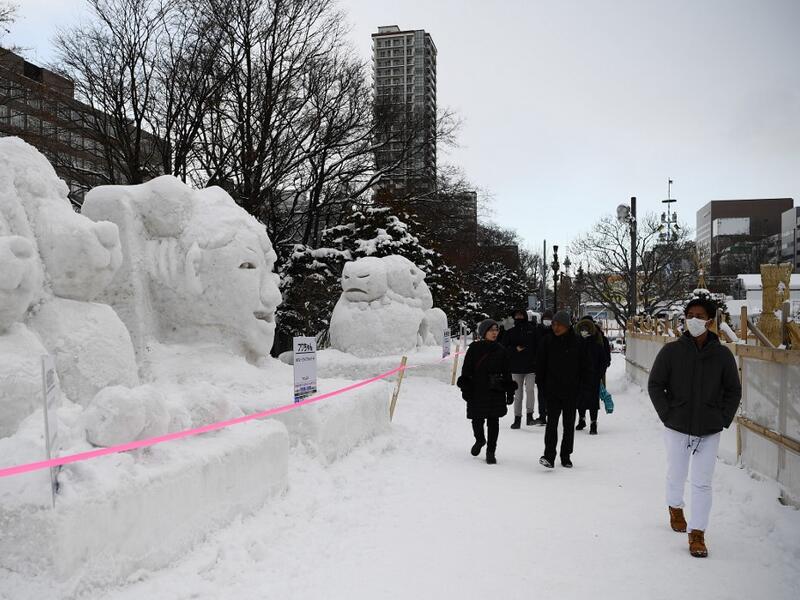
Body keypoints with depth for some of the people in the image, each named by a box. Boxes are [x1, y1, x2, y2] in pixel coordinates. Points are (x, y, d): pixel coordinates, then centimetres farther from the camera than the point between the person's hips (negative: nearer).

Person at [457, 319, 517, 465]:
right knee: (477, 420, 5)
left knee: (493, 422, 3)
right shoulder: (474, 349, -1)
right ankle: (480, 440, 36)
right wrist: (465, 388, -5)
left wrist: (510, 392, 7)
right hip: (477, 391, -1)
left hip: (496, 392, 1)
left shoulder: (501, 351, 6)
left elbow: (507, 373, 10)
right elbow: (466, 370, 0)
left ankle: (491, 452, 13)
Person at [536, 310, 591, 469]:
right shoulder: (547, 341, -1)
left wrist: (581, 387, -2)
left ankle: (566, 456, 21)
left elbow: (585, 367, 3)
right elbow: (540, 364, 5)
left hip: (571, 391, 1)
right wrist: (542, 384, -1)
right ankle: (549, 456, -16)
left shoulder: (577, 343, -3)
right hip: (552, 390, -1)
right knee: (552, 422, -12)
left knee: (569, 424, 10)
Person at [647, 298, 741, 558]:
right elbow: (655, 385, 1)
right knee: (676, 475, 16)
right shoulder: (671, 351, -5)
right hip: (677, 428, 0)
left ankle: (697, 534, 9)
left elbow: (733, 391, 8)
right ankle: (675, 507, 45)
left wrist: (723, 419, -1)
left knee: (702, 483, 0)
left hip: (709, 431, 0)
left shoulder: (722, 355, -1)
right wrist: (667, 414, -6)